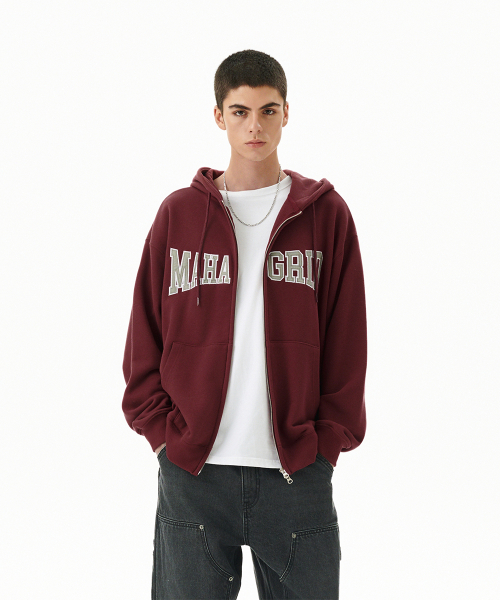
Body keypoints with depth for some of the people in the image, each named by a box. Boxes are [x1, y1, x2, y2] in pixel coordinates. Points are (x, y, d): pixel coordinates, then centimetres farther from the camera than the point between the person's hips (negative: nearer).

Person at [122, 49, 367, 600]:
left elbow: (347, 343, 5)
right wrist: (164, 432, -2)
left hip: (299, 472, 0)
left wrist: (327, 441, -2)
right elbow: (144, 341, 8)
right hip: (192, 471, 1)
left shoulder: (326, 214, 5)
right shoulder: (179, 214, 7)